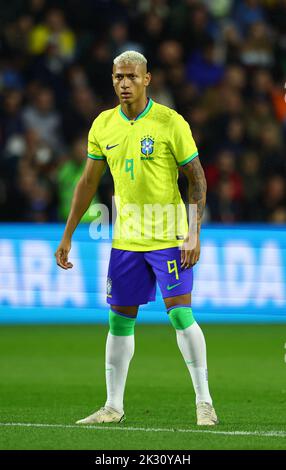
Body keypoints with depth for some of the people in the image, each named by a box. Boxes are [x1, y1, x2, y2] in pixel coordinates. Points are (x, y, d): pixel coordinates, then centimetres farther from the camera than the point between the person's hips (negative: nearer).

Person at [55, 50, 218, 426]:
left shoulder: (170, 122, -8)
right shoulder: (103, 125, 5)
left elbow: (197, 178, -5)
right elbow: (88, 182, 14)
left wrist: (193, 233, -13)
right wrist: (67, 236, 12)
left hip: (168, 237, -5)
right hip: (125, 239, 5)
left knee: (180, 313, -10)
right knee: (120, 320, 6)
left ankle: (204, 402, -2)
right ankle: (114, 406, 14)